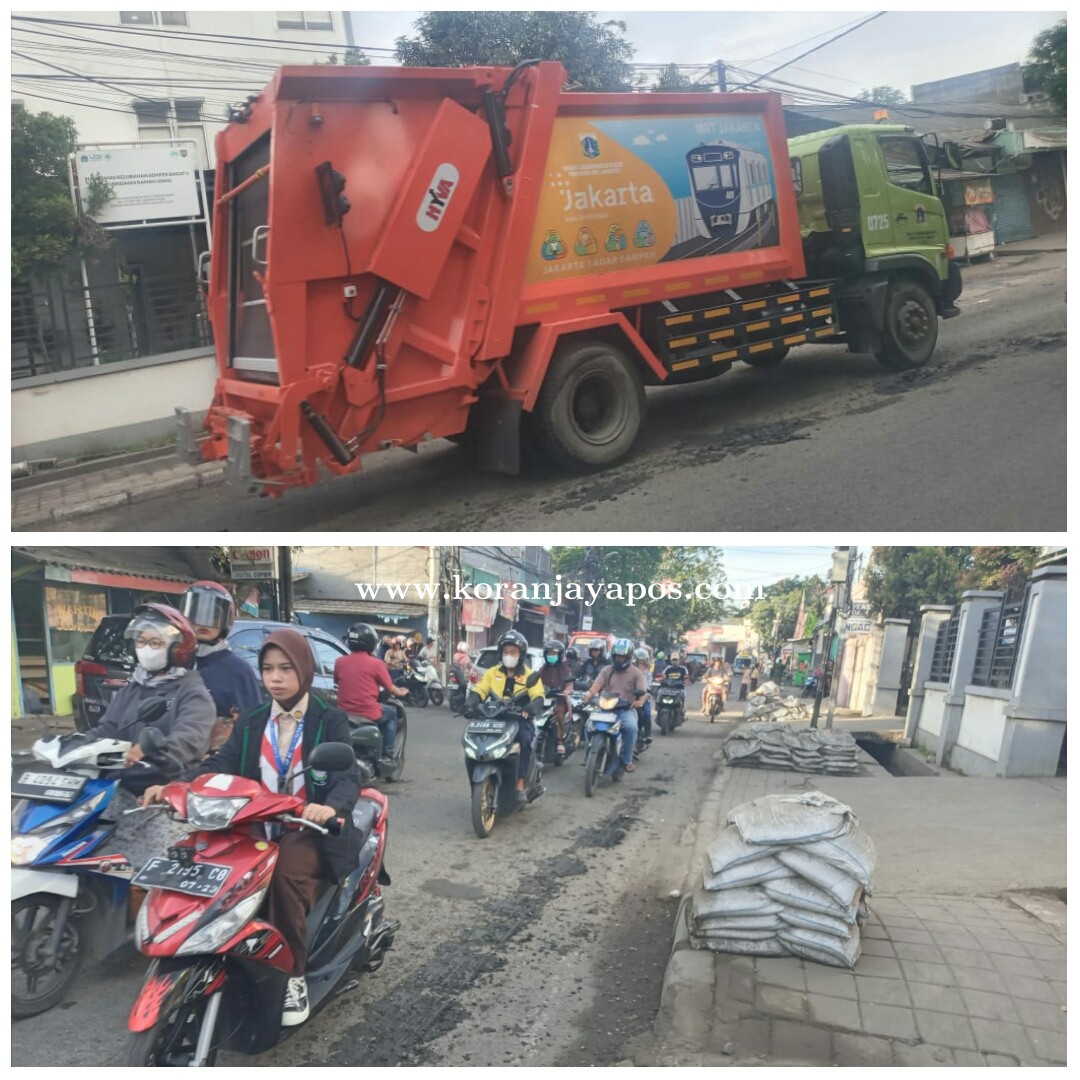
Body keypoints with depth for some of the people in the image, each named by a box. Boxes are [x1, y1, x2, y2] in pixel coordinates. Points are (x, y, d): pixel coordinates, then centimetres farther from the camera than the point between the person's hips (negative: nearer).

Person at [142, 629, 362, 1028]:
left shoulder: (330, 721, -3)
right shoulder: (251, 722, 13)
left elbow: (348, 775, -15)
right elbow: (220, 763, 1)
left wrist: (332, 805, -37)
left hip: (311, 828, -5)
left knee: (286, 872, -33)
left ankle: (293, 974, -16)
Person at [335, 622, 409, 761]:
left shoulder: (339, 662, 1)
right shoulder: (376, 663, -10)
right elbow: (390, 688, 1)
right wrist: (401, 692, 24)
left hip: (344, 714, 4)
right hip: (368, 715, -4)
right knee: (391, 713, 23)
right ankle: (387, 752, 20)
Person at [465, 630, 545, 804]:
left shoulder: (530, 675, 6)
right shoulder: (492, 672, 13)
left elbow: (538, 696, -9)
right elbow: (479, 690, 3)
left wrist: (532, 707, -33)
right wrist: (470, 703, -19)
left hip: (519, 719, -2)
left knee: (525, 740, -33)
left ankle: (520, 785, -26)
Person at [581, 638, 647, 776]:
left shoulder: (636, 673, 8)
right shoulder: (606, 670, 13)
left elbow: (643, 691, -4)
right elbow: (597, 685, -2)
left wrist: (640, 701, -27)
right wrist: (589, 695, -24)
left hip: (626, 709, -2)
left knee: (631, 727, -33)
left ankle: (627, 760, -16)